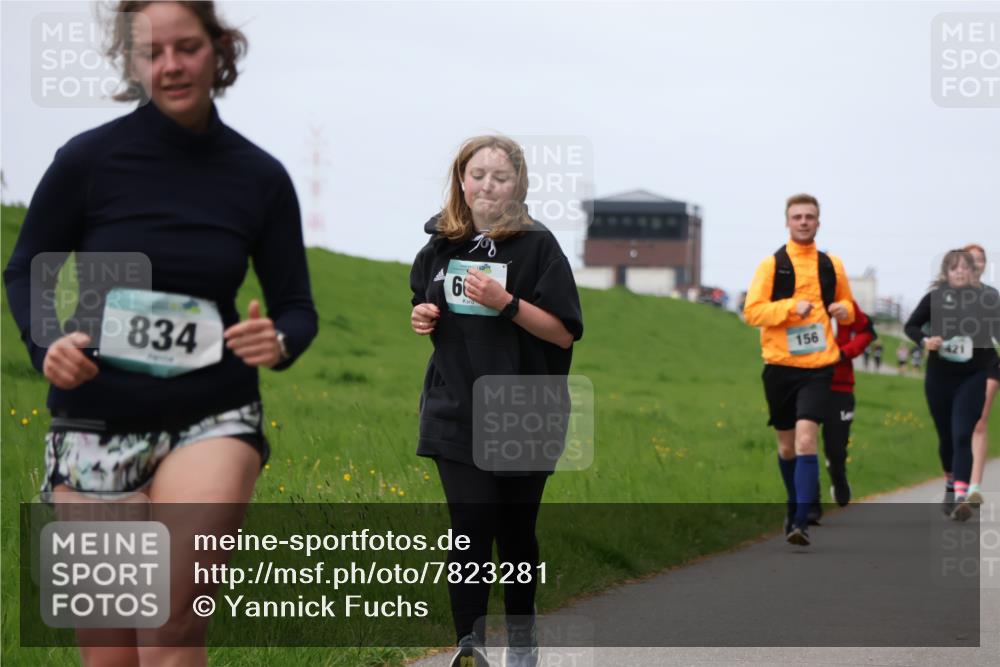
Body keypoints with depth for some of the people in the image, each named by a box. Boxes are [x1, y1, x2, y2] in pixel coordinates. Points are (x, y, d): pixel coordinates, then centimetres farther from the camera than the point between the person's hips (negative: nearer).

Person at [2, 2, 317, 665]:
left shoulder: (260, 176, 1)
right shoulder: (89, 158, -3)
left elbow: (297, 308, 8)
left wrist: (279, 343, -15)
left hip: (212, 418, 0)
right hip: (95, 425, 1)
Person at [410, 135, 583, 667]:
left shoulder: (536, 245, -6)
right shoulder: (440, 245, 7)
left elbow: (565, 332, -9)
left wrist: (505, 302, -21)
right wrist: (423, 318, 1)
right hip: (457, 417, 2)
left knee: (515, 532, 9)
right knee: (470, 531, -9)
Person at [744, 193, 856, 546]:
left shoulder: (831, 265, 9)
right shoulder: (771, 265, 2)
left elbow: (847, 305, 22)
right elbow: (752, 311, -5)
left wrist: (844, 309, -1)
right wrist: (791, 306, -18)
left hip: (818, 365, 0)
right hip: (780, 365, 0)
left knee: (805, 439, -17)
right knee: (786, 445, 11)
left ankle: (801, 521, -20)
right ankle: (795, 506, 35)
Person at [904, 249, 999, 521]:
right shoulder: (934, 299, -3)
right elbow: (911, 326, 6)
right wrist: (924, 340, -15)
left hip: (973, 378, -2)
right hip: (939, 376, 2)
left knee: (962, 436, -16)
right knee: (946, 437, 15)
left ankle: (960, 497, -23)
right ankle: (950, 484, 40)